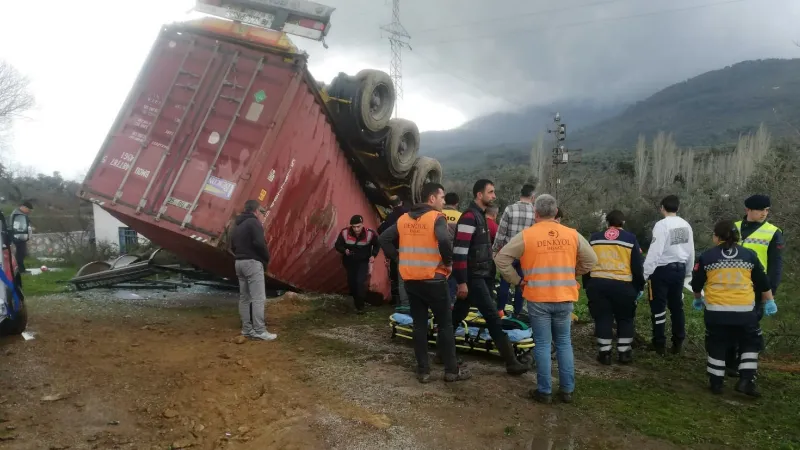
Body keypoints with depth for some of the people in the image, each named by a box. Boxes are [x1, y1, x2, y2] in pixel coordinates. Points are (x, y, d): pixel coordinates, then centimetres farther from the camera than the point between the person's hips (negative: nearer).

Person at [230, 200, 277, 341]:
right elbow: (259, 243, -20)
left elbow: (233, 247, 20)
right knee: (259, 298, -10)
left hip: (239, 263, 10)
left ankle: (247, 329, 13)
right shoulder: (254, 222, -9)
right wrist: (267, 258, -6)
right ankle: (259, 331, -12)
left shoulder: (238, 226, 19)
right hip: (253, 263, -9)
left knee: (244, 298, 10)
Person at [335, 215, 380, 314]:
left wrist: (373, 255, -17)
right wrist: (344, 251, -28)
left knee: (361, 282, -18)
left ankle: (360, 306, -2)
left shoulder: (370, 234, -24)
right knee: (351, 282, 9)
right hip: (349, 262, 2)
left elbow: (377, 245, -3)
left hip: (363, 262, -2)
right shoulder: (345, 232, -23)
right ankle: (357, 301, 37)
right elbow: (337, 245, -9)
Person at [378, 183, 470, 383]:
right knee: (445, 324, 7)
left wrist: (398, 258, 9)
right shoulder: (436, 218, -11)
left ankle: (423, 370, 16)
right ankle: (451, 370, 14)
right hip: (433, 280, -5)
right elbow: (444, 240, -29)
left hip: (411, 280, 5)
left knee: (419, 325, 12)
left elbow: (384, 239, 7)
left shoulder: (404, 219, 8)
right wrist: (448, 261, -13)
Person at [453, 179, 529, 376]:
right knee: (494, 318, -7)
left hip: (480, 275, 10)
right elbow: (459, 251, -23)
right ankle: (511, 362, -2)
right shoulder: (470, 217, -17)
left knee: (457, 315, 16)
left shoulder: (480, 216, 15)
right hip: (473, 277, -10)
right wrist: (462, 282, -23)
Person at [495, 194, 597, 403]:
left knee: (543, 345, 6)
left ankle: (544, 391, 11)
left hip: (538, 299, -3)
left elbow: (501, 259, -9)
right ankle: (567, 389, 20)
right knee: (564, 343, 14)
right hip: (565, 298, 3)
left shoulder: (526, 236, -7)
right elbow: (591, 260, 9)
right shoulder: (573, 235, 2)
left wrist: (517, 281, 0)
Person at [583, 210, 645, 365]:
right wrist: (639, 287, 14)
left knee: (602, 318, 9)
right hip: (623, 285, -1)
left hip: (597, 284, 2)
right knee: (625, 319, 14)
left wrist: (587, 285, 20)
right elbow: (637, 267, 4)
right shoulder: (630, 238, 5)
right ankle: (624, 353, 16)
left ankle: (605, 353, 10)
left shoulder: (594, 238, 12)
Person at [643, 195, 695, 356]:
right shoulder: (686, 225, 4)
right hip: (679, 268, 7)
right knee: (677, 306, 15)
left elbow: (654, 251, -20)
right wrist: (688, 271, 23)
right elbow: (691, 251, 11)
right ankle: (678, 343, 22)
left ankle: (659, 344, 10)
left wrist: (644, 273, -16)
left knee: (658, 307, 4)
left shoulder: (662, 224, -16)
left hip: (662, 270, -7)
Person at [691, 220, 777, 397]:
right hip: (744, 310, 1)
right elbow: (763, 282, 10)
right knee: (751, 344, 18)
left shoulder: (707, 257, 1)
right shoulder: (749, 255, 4)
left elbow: (696, 283, 9)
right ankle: (746, 381, 9)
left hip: (716, 310, 0)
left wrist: (698, 299, 29)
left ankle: (716, 383, 17)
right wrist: (769, 301, 24)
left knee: (716, 346, 13)